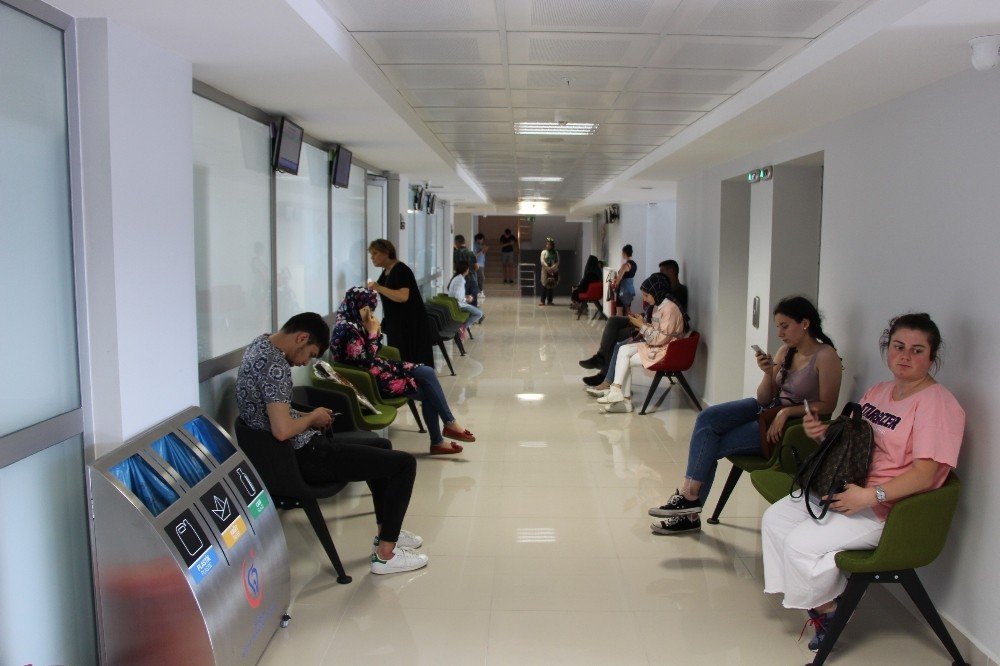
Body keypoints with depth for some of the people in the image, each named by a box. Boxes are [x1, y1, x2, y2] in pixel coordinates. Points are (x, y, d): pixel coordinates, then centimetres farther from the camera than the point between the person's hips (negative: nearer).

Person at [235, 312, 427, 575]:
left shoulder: (261, 344, 8)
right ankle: (385, 554, 1)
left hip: (292, 451, 11)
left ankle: (386, 531, 34)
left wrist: (309, 416, 9)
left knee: (381, 446, 26)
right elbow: (282, 430, -31)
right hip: (304, 457, -11)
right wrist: (313, 417, -12)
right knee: (404, 463, -6)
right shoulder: (274, 364, -24)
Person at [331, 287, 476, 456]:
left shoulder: (355, 324, 9)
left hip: (379, 369, 10)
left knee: (428, 372, -5)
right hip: (372, 379, -10)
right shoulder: (347, 329, -21)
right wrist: (372, 332, -17)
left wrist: (376, 331, 1)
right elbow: (366, 360, -24)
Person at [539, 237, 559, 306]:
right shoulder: (544, 252, 3)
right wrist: (547, 268, -18)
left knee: (551, 286, 3)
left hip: (553, 272, 2)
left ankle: (550, 301, 9)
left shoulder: (556, 253, 7)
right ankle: (543, 301, -3)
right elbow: (542, 261, -7)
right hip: (545, 271, -2)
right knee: (544, 286, -5)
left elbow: (557, 262, -2)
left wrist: (552, 268, -16)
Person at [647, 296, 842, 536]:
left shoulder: (825, 356, -13)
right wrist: (768, 373, -12)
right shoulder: (786, 351, 7)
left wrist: (787, 411, -24)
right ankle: (689, 498, -14)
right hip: (768, 409, 7)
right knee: (707, 417, -16)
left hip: (793, 425, -7)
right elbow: (764, 399, 7)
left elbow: (827, 406, -15)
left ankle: (690, 498, -1)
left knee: (710, 445, -17)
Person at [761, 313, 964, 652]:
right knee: (775, 518, 0)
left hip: (886, 508, -9)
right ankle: (818, 598, 10)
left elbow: (925, 473, -23)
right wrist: (822, 432, -2)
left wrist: (870, 496, -29)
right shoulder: (879, 391, 12)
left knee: (801, 543, -21)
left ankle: (825, 608, 7)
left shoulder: (937, 403, -16)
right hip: (845, 487, 9)